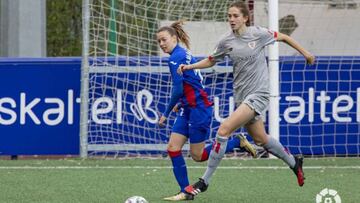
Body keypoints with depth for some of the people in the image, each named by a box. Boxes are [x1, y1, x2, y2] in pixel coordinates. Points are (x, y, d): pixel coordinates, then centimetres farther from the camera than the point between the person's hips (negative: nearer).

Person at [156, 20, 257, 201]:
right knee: (172, 148, 2)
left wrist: (166, 114, -13)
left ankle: (238, 142, 12)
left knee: (198, 156, 1)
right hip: (188, 109, 10)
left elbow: (178, 90, -21)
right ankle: (185, 192, 4)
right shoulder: (184, 54, 12)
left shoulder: (176, 57, -16)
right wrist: (181, 103, 19)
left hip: (199, 109, -10)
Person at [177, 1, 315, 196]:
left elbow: (283, 37, 6)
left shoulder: (258, 33, -10)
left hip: (258, 94, -5)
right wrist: (189, 67, 1)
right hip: (241, 95, 5)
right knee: (260, 139, 14)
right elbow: (211, 61, 16)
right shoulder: (226, 41, 0)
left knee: (224, 130, -18)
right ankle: (293, 162, 41)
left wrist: (305, 53, 12)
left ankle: (204, 181, -12)